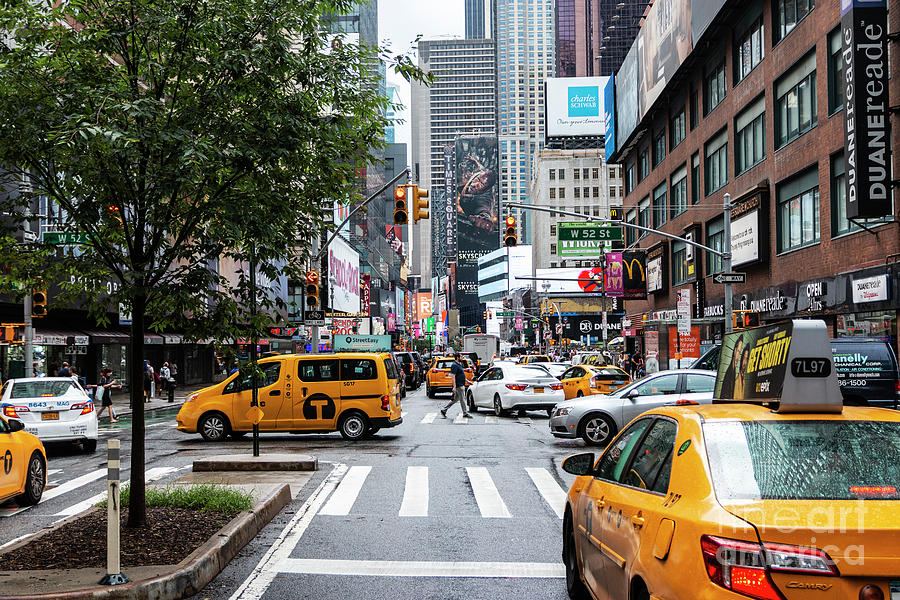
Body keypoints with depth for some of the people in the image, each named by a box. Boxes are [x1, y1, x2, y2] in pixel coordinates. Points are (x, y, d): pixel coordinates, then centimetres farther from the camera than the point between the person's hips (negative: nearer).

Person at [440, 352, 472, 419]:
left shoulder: (458, 365, 17)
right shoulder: (454, 365, -15)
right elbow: (453, 376, -21)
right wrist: (454, 387, -26)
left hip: (461, 385, 10)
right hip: (458, 385, -10)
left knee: (455, 399, 12)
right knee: (462, 399, -4)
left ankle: (444, 410, 15)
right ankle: (465, 414, 2)